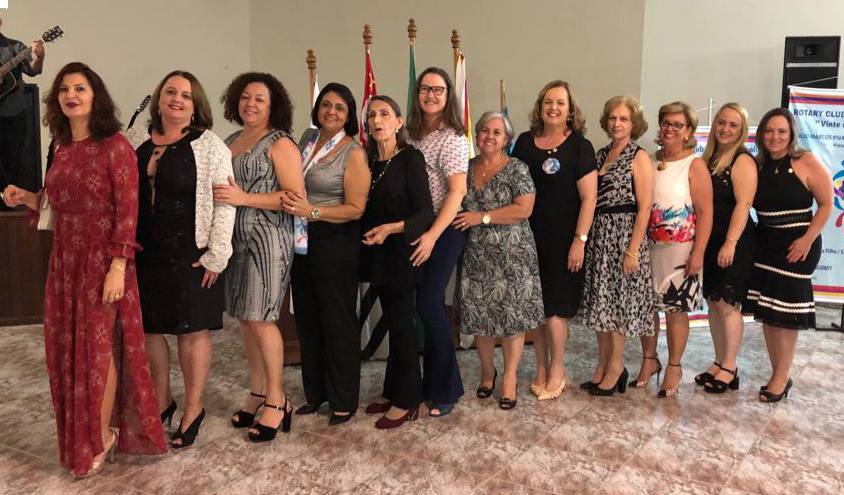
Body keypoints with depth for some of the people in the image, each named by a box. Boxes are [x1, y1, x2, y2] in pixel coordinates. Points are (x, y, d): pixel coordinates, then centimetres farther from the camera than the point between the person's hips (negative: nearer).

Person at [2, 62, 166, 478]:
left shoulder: (115, 146, -10)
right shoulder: (63, 149, 12)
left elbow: (127, 210, -14)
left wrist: (117, 268, -19)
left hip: (102, 260, -7)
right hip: (65, 260, 7)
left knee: (98, 346, 2)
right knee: (68, 347, 11)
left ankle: (102, 435, 19)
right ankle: (82, 432, 29)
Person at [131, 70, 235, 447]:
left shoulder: (209, 146, -6)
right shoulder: (139, 144, 8)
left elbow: (225, 204, -10)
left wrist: (216, 256, -13)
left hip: (189, 256, -5)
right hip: (145, 255, 5)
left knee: (193, 331, 5)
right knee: (150, 329, 13)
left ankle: (193, 410, 21)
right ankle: (161, 401, 32)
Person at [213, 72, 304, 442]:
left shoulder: (280, 144, -5)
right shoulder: (230, 142, 17)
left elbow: (296, 197, -13)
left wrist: (243, 198, -19)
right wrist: (220, 196, 3)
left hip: (267, 240, -7)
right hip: (235, 240, 7)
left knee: (260, 318, -7)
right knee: (244, 317, 9)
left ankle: (276, 401, 6)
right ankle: (257, 393, 22)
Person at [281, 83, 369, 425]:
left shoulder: (353, 153, -9)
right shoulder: (307, 138, 9)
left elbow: (356, 208, -14)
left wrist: (312, 212, -23)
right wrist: (290, 203, 4)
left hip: (335, 242, -6)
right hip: (302, 241, 7)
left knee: (338, 321, 2)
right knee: (307, 318, 14)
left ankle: (343, 400, 18)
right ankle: (315, 393, 29)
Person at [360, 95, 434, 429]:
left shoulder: (410, 157, -10)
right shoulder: (369, 160, 8)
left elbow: (425, 213, -15)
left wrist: (391, 228, -26)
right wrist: (369, 233, 0)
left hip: (400, 252, -6)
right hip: (377, 252, 6)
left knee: (401, 322, -1)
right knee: (392, 320, 14)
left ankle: (406, 401, 11)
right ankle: (393, 391, 25)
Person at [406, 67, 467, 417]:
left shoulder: (452, 138, -10)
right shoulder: (413, 135, 11)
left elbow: (457, 191, -17)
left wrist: (432, 236, -22)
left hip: (444, 230, -6)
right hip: (416, 229, 6)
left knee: (429, 304, -9)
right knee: (426, 305, 9)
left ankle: (446, 390, 7)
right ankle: (433, 381, 23)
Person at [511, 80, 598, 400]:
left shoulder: (579, 146, -5)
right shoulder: (525, 142, 7)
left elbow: (589, 197, -8)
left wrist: (580, 240, -14)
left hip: (563, 239, -4)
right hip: (530, 236, 4)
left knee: (555, 306, 0)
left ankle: (557, 370, 18)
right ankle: (541, 369, 23)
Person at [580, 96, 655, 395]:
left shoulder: (639, 157, -7)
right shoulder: (601, 155, 11)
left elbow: (644, 207, -12)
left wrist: (633, 251, -17)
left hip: (624, 236, -6)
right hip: (598, 236, 6)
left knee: (618, 302, 2)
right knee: (600, 302, 10)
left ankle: (616, 367, 16)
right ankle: (603, 364, 22)